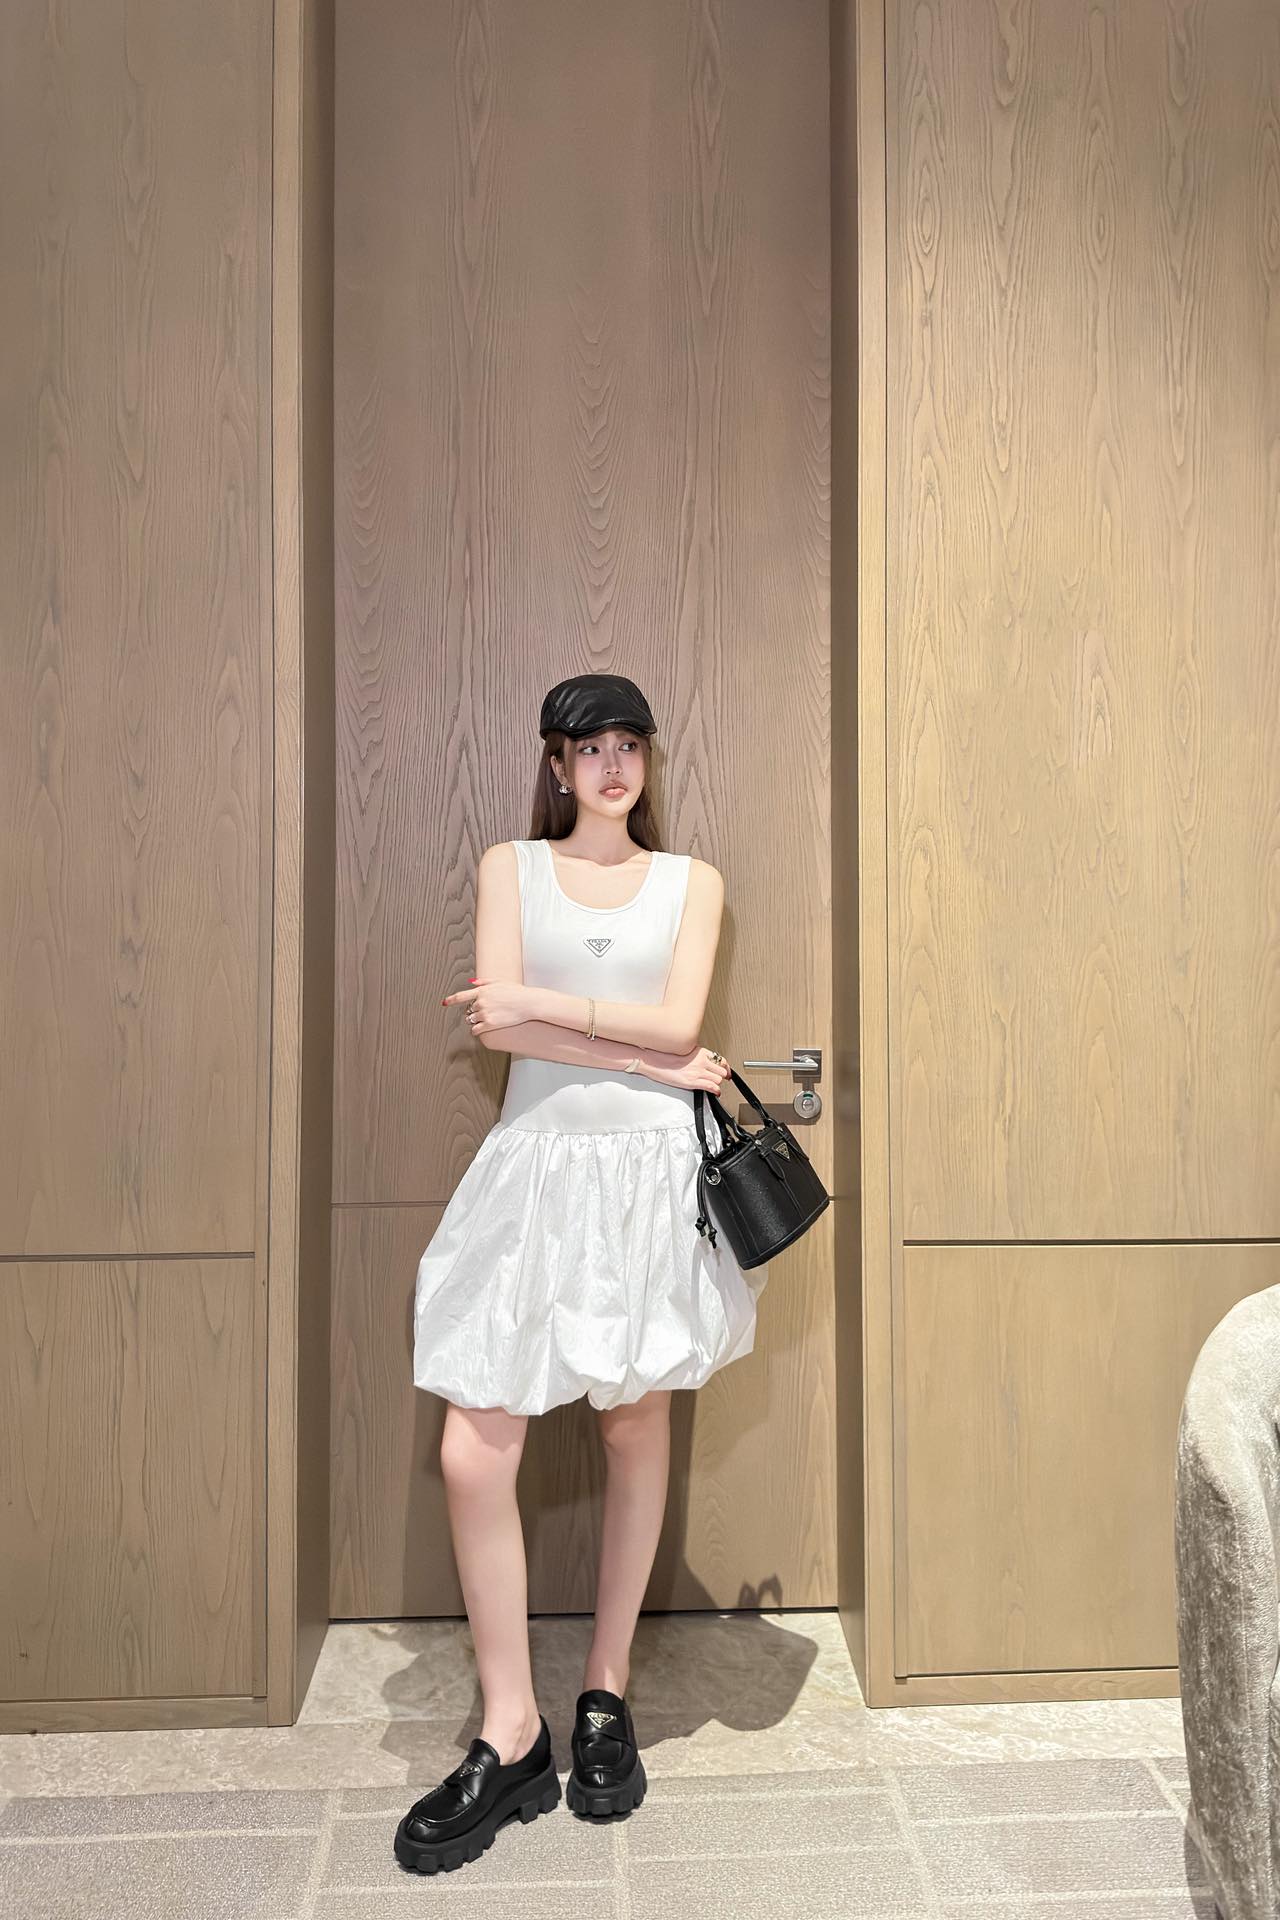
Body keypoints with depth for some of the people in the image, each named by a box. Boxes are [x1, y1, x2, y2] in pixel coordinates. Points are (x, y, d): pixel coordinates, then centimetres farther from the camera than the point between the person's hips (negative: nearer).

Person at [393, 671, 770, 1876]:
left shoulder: (690, 881, 9)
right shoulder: (510, 866, 7)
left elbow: (677, 1023, -5)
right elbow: (500, 1025, -7)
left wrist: (539, 1004, -8)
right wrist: (655, 1061, -8)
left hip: (652, 1166, 1)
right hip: (537, 1160, 0)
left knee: (635, 1426, 10)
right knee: (475, 1450, -6)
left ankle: (607, 1692, 29)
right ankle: (510, 1737, 12)